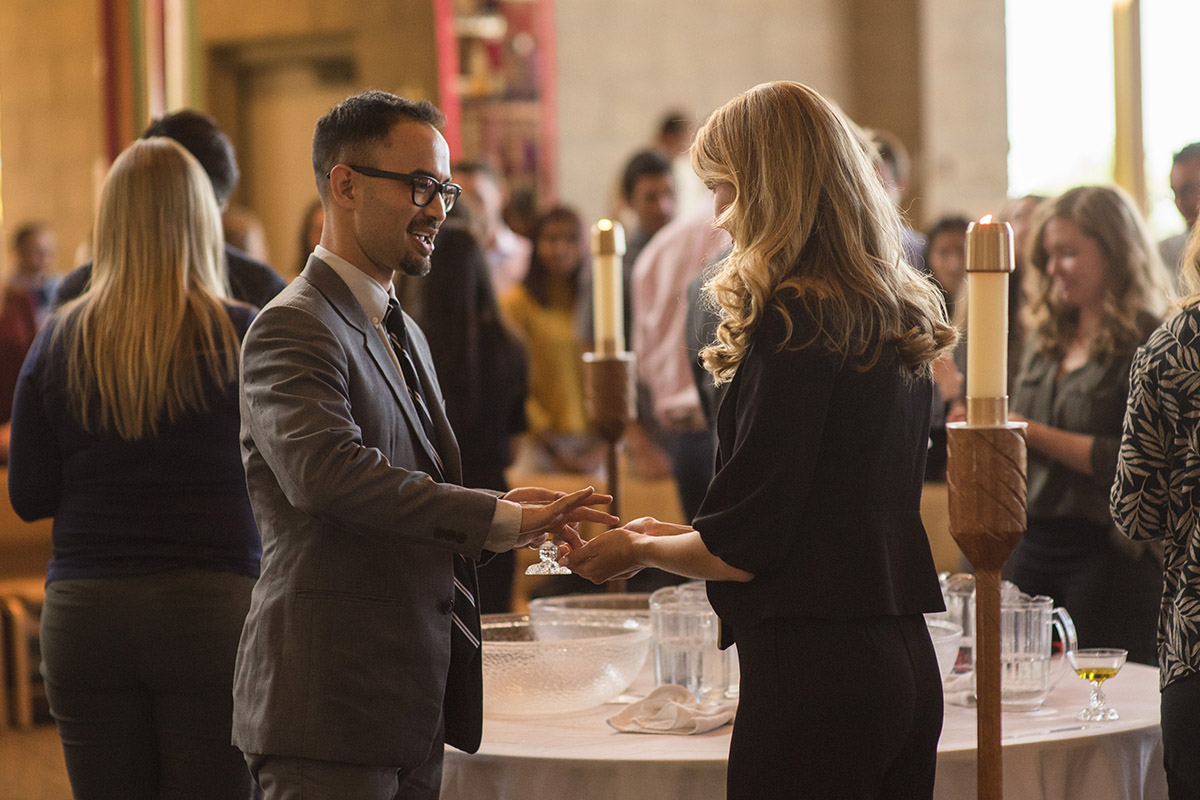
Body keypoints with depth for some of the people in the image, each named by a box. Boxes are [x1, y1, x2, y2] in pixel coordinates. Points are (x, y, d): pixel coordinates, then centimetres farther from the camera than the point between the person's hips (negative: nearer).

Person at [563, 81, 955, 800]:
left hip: (813, 669, -9)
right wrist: (676, 534, 24)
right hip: (907, 664, 9)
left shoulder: (797, 322, -14)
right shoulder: (898, 318, 11)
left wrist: (640, 550, 6)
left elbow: (744, 549, -13)